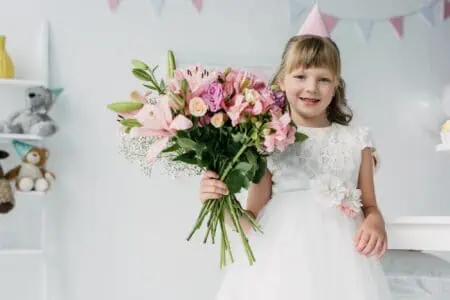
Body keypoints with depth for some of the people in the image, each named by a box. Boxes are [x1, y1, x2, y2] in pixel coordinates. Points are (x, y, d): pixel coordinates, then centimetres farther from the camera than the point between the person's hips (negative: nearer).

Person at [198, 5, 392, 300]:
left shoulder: (356, 140, 7)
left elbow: (370, 206, 12)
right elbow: (254, 220, 3)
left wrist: (376, 224, -9)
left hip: (339, 265, 2)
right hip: (281, 266, -1)